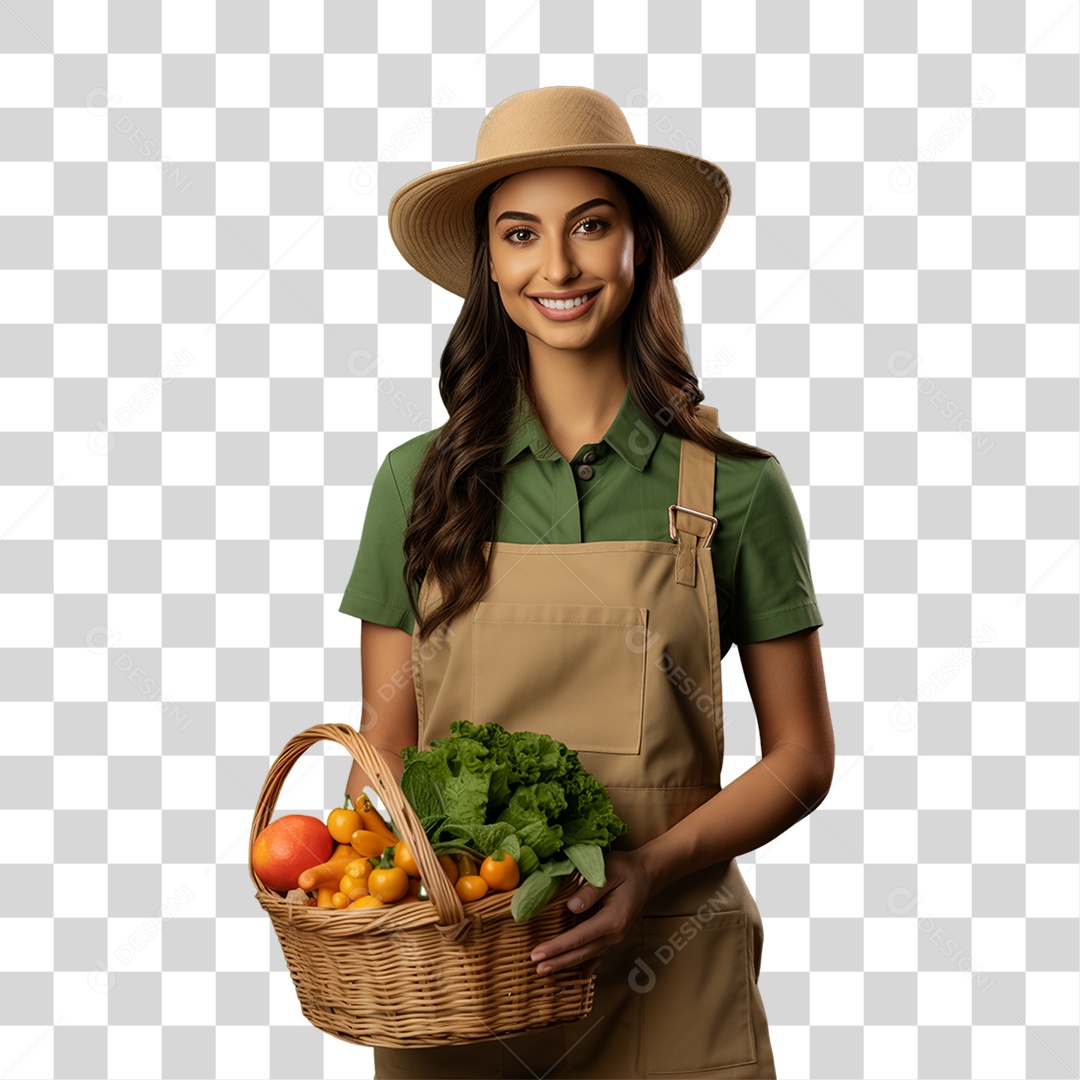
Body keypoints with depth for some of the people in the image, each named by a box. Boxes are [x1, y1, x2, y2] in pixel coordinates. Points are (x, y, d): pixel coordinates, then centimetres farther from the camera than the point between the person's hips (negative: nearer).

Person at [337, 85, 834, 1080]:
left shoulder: (732, 485, -4)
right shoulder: (420, 483, 1)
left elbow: (802, 757, 0)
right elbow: (386, 741, 5)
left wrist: (655, 867, -14)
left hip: (669, 986, -1)